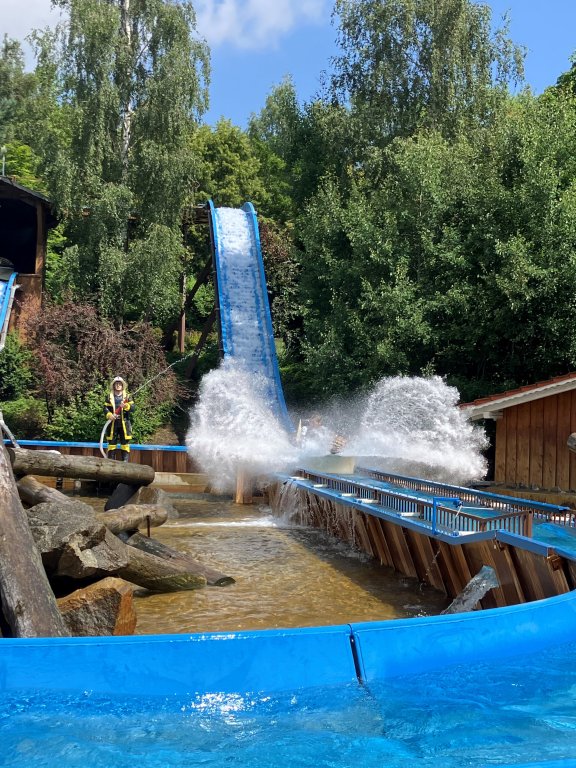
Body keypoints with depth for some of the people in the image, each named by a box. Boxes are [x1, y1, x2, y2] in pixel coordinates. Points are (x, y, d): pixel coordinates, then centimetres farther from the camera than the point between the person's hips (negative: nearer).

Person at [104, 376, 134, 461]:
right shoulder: (110, 396, 9)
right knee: (111, 442, 2)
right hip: (113, 422, 1)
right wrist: (109, 415, -16)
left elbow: (132, 408, -2)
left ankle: (125, 460, 2)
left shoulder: (127, 396, 7)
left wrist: (126, 406, -22)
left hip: (124, 422, -1)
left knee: (125, 442, -1)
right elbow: (105, 408, 3)